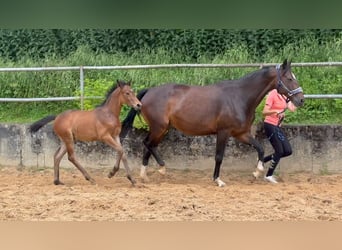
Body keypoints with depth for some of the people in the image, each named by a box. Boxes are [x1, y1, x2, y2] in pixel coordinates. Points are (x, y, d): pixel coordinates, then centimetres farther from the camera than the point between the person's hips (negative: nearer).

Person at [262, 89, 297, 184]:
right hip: (270, 125, -8)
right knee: (279, 151, -7)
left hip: (278, 127, 8)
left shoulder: (284, 96, 11)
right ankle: (269, 175, 8)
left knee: (288, 151, 5)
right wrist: (275, 111, -36)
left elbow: (292, 108, 0)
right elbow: (264, 112, -20)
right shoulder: (272, 94, -13)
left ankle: (263, 160, 17)